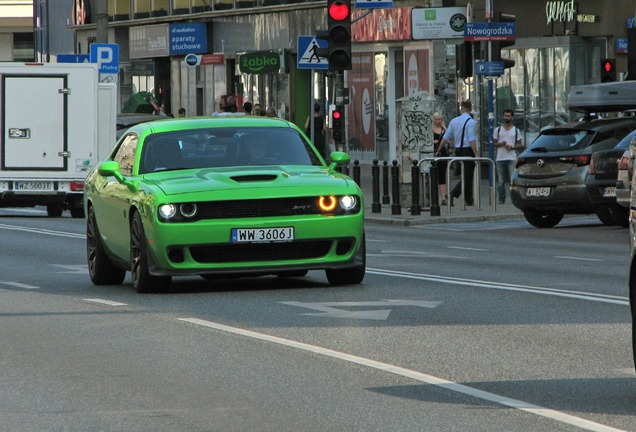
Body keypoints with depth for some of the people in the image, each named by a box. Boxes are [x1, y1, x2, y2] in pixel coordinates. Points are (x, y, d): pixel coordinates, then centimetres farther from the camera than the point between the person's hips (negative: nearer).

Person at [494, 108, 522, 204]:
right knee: (501, 181, 4)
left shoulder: (516, 130, 8)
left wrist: (512, 147, -10)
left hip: (511, 158, -1)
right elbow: (494, 143, 11)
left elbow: (519, 144, 9)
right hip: (500, 159, 1)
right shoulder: (498, 130, 9)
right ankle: (501, 199, 10)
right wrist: (501, 144, -11)